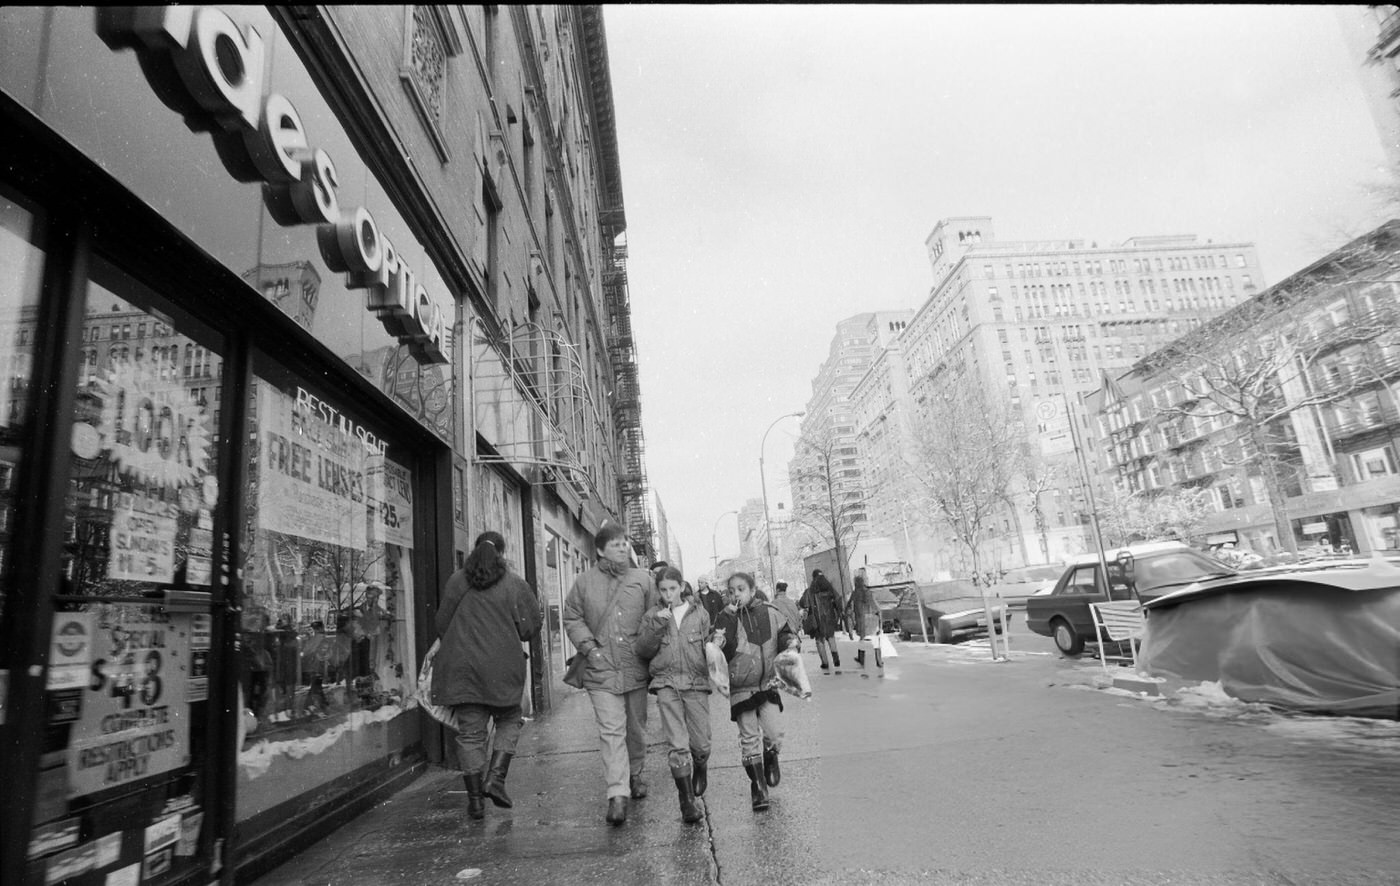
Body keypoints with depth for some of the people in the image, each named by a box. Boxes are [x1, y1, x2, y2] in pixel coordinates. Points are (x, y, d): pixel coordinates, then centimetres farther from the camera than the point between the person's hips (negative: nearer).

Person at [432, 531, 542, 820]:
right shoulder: (515, 584, -3)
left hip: (462, 666, 2)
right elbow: (529, 627, -3)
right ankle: (496, 777, 3)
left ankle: (475, 799, 11)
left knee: (469, 732, 8)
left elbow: (441, 623, 5)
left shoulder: (457, 580, 2)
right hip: (502, 667, -2)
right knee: (509, 720, 18)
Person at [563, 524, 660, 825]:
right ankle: (617, 794, -5)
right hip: (601, 669, -2)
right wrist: (589, 648, -6)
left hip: (636, 668, 2)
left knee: (636, 728, 16)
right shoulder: (584, 582, 1)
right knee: (611, 731, -8)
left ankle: (635, 775, 38)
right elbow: (572, 619, 6)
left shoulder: (642, 579, 5)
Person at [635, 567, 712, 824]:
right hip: (666, 684, 0)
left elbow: (709, 648, 10)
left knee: (701, 744, 6)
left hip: (696, 683, 1)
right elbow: (643, 650, -1)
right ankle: (687, 802, 5)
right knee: (678, 745, -6)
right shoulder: (652, 616, 6)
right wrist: (657, 625, -12)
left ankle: (699, 772, 40)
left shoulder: (700, 614, 6)